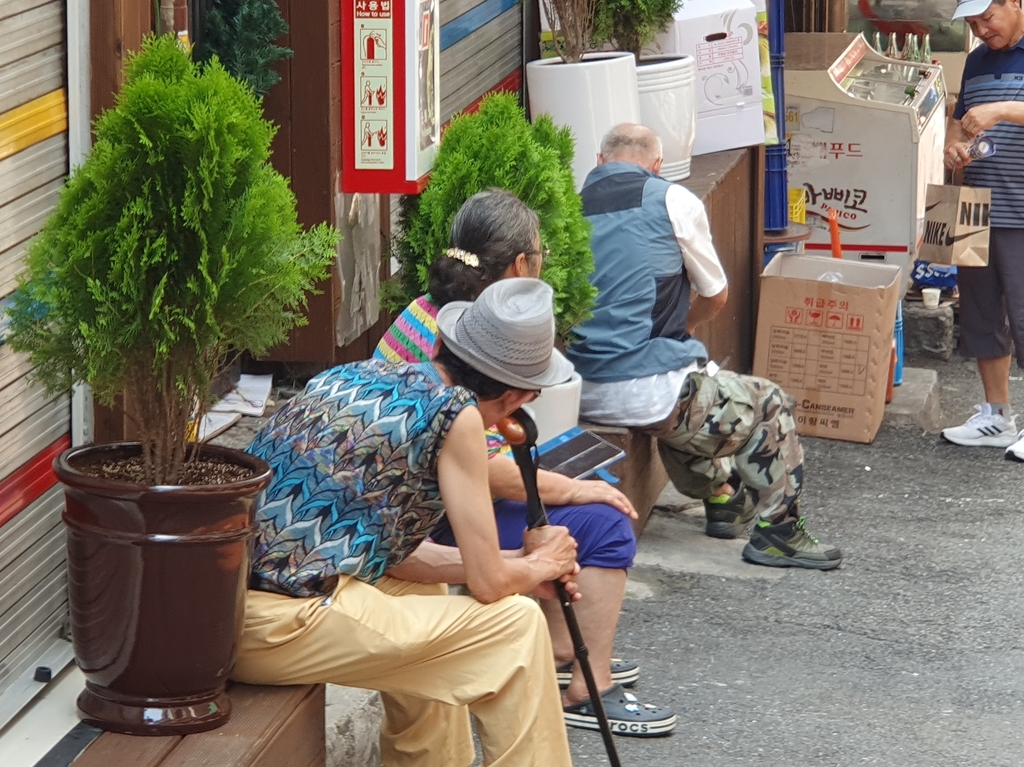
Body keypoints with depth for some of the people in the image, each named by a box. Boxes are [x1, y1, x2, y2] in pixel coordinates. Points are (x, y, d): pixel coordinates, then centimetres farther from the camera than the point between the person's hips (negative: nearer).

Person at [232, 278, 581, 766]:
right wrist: (541, 564, 19)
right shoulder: (456, 413, -6)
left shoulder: (356, 376, 16)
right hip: (277, 624, -9)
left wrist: (516, 564, 24)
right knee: (515, 626, 3)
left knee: (425, 592, 33)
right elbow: (487, 583, -2)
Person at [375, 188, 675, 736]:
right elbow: (488, 471, -27)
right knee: (604, 526, -10)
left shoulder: (428, 309, 6)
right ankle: (587, 693, -4)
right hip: (431, 522, -11)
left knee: (580, 507, 25)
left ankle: (559, 652, 32)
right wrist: (574, 489, -13)